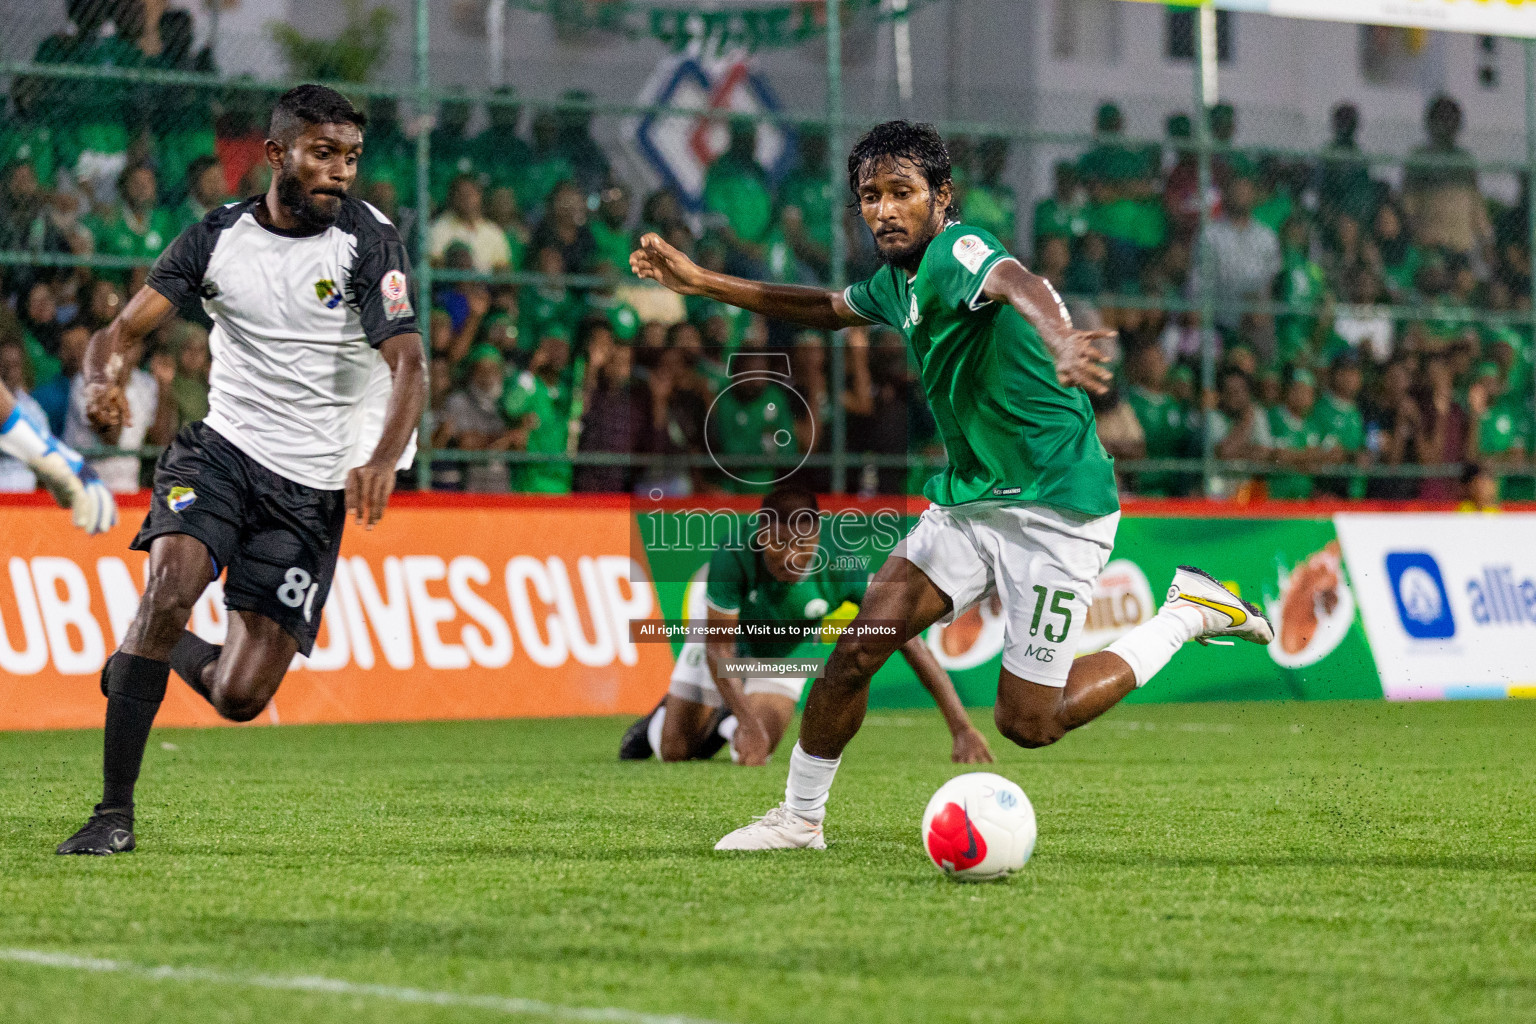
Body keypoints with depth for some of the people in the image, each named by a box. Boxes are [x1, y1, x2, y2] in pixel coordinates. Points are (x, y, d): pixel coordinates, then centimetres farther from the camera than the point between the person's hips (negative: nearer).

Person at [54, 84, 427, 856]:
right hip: (221, 447, 1)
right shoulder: (217, 237, 0)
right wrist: (101, 379, -28)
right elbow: (121, 329, -3)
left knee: (240, 698, -7)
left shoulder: (368, 241, -7)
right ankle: (114, 811, -20)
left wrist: (380, 461, -37)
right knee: (170, 584, -29)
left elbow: (408, 365, -17)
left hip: (314, 483, -1)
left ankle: (163, 656, 31)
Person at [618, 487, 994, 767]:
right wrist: (750, 723, -45)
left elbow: (910, 642, -37)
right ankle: (662, 719, 38)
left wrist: (963, 729, -42)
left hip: (784, 652, 1)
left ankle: (728, 724, 22)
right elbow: (718, 646, -32)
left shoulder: (840, 568, -38)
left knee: (756, 751, -15)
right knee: (673, 751, -1)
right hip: (726, 639, -1)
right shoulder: (733, 558, -41)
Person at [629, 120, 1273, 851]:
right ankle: (800, 818, 11)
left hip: (1055, 509, -8)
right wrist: (701, 282, 28)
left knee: (1027, 724, -3)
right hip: (967, 500, 8)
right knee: (858, 647, -5)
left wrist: (1061, 345, -66)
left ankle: (1187, 614, 12)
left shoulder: (958, 252, -19)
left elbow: (1018, 285, -43)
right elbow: (827, 309, 31)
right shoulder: (897, 281, 9)